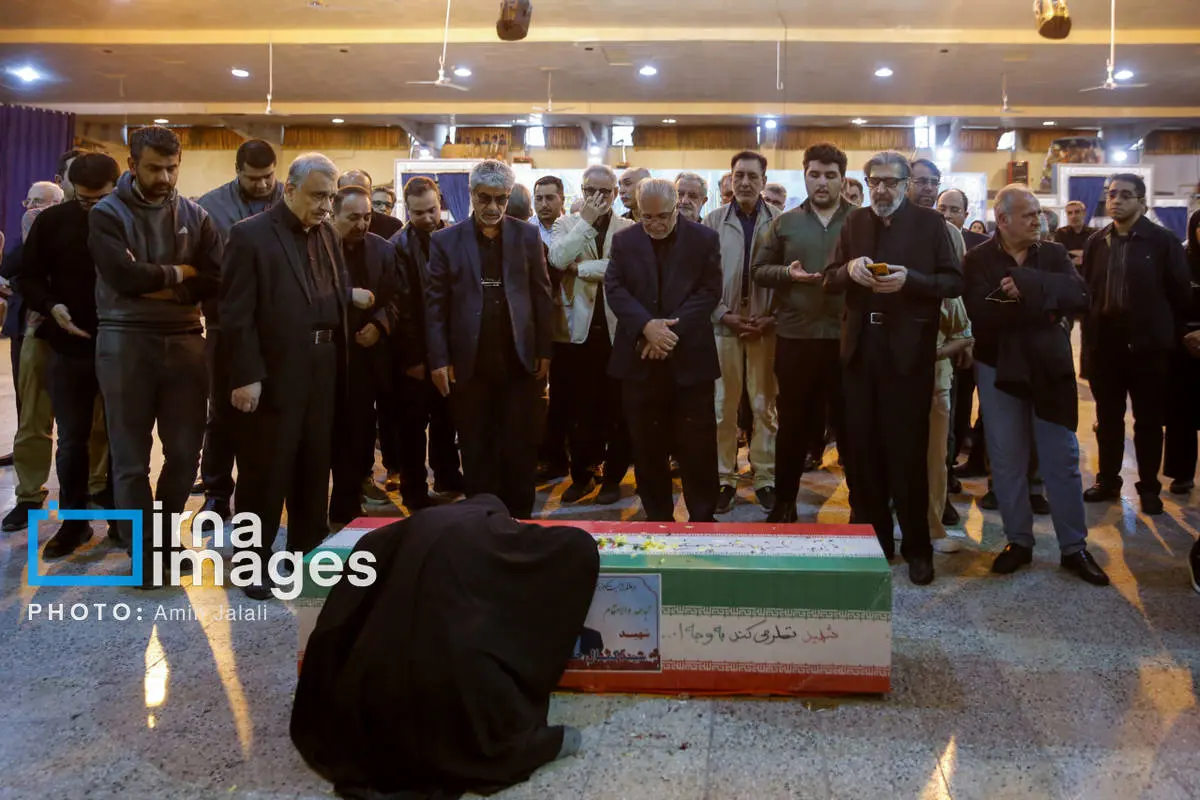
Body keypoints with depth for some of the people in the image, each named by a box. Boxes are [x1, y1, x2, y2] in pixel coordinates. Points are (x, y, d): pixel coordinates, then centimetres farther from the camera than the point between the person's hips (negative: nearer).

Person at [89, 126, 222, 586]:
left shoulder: (195, 216, 9)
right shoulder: (107, 214, -1)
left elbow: (214, 281, -2)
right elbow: (125, 275, -16)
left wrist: (160, 286, -11)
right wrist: (178, 273, -5)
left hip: (184, 341, 3)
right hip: (125, 342, -3)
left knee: (185, 451, 9)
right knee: (131, 457, 4)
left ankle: (163, 537, 30)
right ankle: (143, 553, 17)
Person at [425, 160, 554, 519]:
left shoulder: (527, 235, 5)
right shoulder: (446, 241, 2)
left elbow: (541, 296, 6)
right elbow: (435, 304, 0)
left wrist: (544, 352, 2)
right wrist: (439, 360, -6)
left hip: (519, 360, 1)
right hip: (469, 363, 0)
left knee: (520, 447, 5)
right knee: (476, 449, 8)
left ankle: (519, 519, 18)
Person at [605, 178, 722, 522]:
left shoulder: (704, 239, 3)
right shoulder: (624, 241, 8)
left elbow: (709, 292, -4)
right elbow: (614, 289, -2)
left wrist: (673, 330, -16)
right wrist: (646, 325, -17)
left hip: (690, 357, -2)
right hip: (639, 358, 2)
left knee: (697, 444, 2)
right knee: (648, 444, 8)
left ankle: (703, 518, 14)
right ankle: (657, 517, 20)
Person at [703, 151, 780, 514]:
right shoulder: (714, 221, 1)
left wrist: (774, 318, -6)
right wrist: (724, 315, -6)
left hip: (766, 326, 0)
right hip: (723, 324, 1)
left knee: (765, 406, 7)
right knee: (722, 407, 5)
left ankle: (766, 479, 17)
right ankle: (724, 479, 16)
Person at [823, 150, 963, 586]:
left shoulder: (929, 223, 1)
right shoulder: (854, 222, 11)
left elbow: (954, 281, -3)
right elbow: (830, 281, 9)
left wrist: (909, 280, -19)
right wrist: (848, 269, -12)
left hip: (907, 349, -3)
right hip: (860, 348, 3)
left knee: (908, 449, 1)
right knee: (861, 448, 6)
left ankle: (916, 546, 14)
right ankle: (870, 538, 20)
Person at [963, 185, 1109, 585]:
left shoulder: (1054, 254, 4)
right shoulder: (979, 259, -4)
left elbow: (1079, 294, -14)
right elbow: (981, 313, -17)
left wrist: (1026, 284, -24)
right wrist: (1042, 307, -18)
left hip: (1050, 367, 1)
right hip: (1000, 369, -1)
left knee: (1063, 461, 5)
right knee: (1007, 462, 7)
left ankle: (1074, 547, 15)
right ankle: (1018, 541, 21)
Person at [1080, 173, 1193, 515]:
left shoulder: (1164, 241, -5)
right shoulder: (1096, 243, 6)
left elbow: (1181, 294, -2)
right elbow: (1086, 292, 5)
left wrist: (1164, 331, -1)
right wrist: (1090, 335, 0)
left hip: (1147, 345, -3)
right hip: (1105, 344, 3)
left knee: (1148, 421, 7)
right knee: (1107, 419, 13)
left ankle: (1149, 488, 19)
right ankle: (1108, 481, 25)